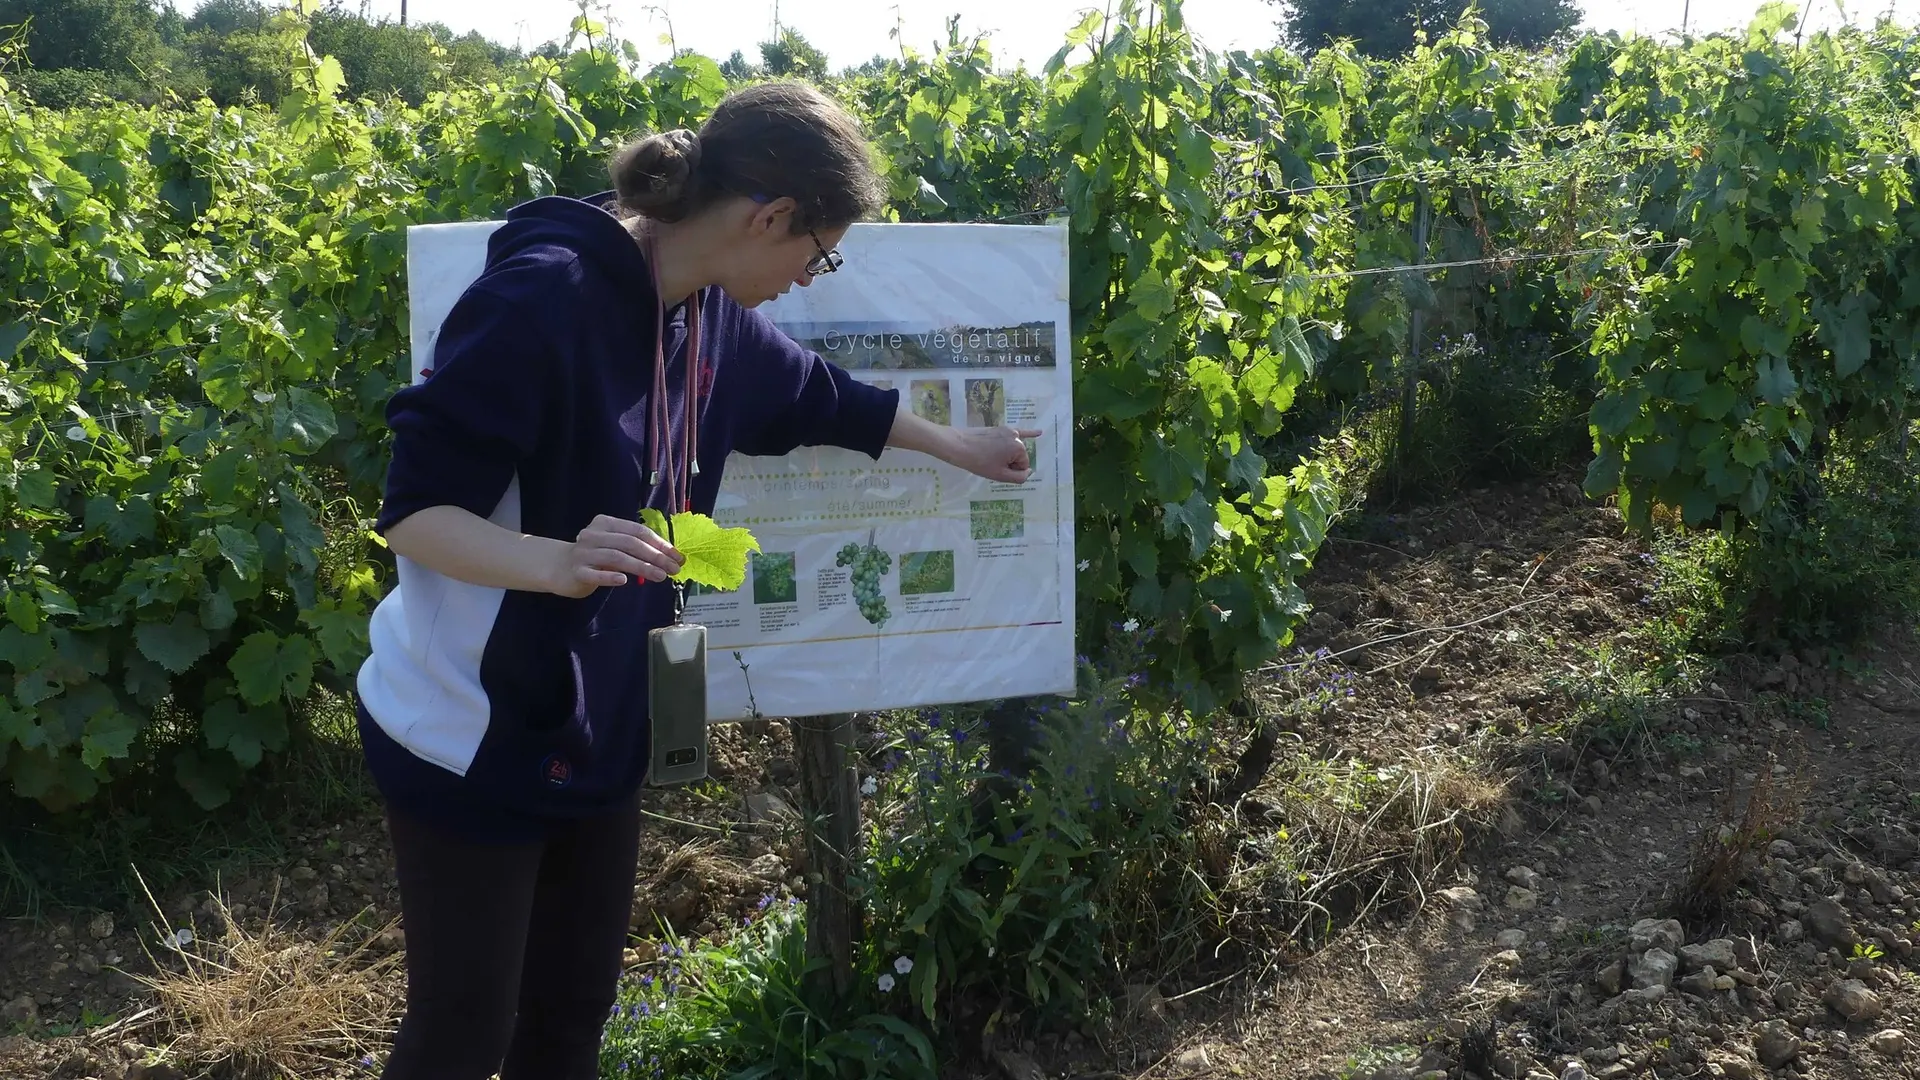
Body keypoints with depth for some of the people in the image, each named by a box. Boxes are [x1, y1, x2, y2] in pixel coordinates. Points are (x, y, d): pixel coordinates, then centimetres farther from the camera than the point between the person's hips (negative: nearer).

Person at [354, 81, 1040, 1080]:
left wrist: (956, 447, 31)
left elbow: (817, 399, 20)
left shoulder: (709, 317, 0)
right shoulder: (541, 296, -25)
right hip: (471, 736, -7)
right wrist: (556, 561, -41)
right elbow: (410, 509, -23)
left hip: (598, 726, 8)